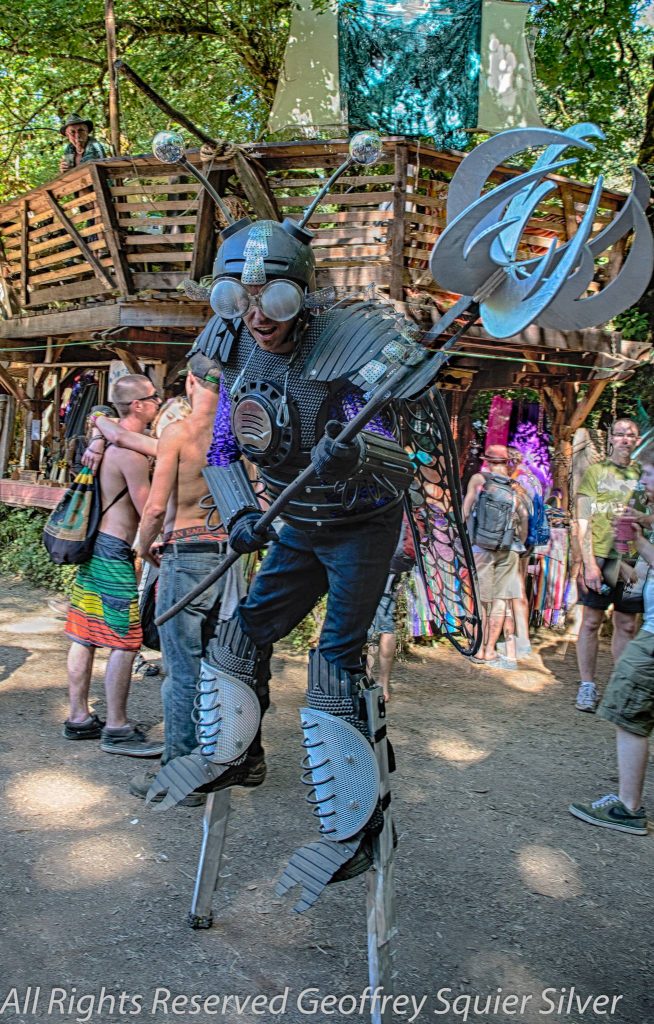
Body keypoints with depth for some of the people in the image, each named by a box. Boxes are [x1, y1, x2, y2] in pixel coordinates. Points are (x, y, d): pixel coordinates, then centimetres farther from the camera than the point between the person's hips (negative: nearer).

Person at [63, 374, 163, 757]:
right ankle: (117, 729, 4)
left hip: (94, 545, 10)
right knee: (126, 642, -3)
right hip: (116, 552, -10)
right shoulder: (132, 450, -16)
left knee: (85, 638, 13)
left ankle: (79, 718, 21)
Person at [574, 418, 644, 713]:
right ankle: (587, 686, 10)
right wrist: (589, 563, -12)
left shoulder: (642, 475, 11)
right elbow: (583, 521, -2)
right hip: (600, 557, -3)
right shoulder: (594, 472, 3)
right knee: (591, 622, 1)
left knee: (626, 625, 6)